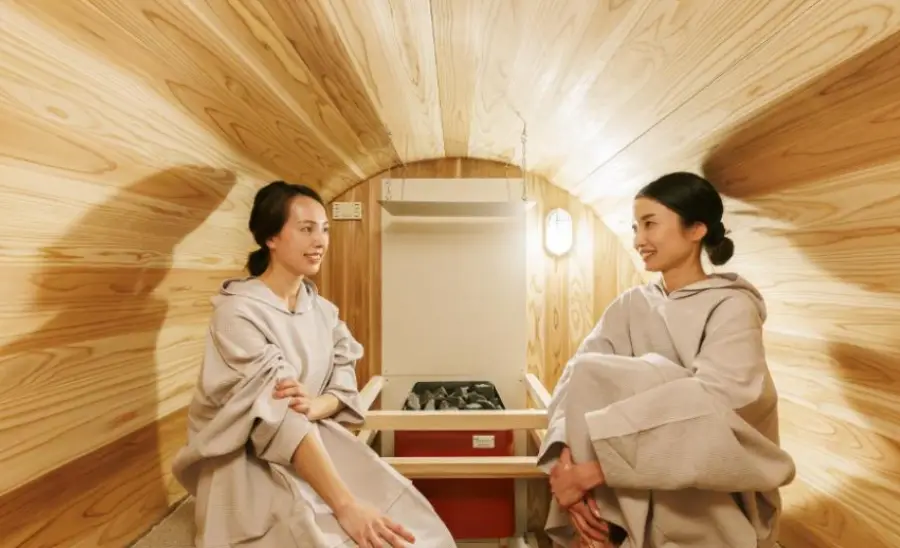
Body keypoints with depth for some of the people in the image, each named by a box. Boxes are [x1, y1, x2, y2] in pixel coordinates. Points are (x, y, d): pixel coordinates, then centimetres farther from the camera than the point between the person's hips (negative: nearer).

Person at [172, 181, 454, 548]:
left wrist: (314, 406, -23)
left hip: (317, 440, 5)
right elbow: (279, 418, -27)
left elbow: (345, 387, 1)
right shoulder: (237, 311, -18)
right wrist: (346, 505, -33)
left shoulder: (322, 310, 2)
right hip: (250, 461, -5)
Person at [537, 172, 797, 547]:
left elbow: (710, 414, -25)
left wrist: (596, 467, -30)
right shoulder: (630, 305, 1)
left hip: (709, 508, -4)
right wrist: (566, 457, -27)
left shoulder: (731, 307, -10)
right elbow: (575, 380, -12)